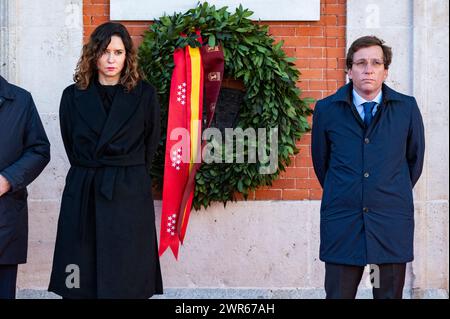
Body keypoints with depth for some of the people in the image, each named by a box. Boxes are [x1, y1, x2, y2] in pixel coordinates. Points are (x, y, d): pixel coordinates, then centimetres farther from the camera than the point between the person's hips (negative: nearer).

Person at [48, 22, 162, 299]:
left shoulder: (145, 95, 2)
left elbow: (151, 144, 8)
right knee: (81, 284, 0)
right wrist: (89, 174, 10)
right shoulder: (74, 96, 6)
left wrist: (127, 176, 9)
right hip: (83, 196, 2)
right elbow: (71, 145, 14)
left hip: (130, 195, -1)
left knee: (126, 283, -3)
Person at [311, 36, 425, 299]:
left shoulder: (407, 108, 2)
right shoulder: (326, 109, 3)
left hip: (392, 221, 0)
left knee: (390, 294, 8)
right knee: (338, 294, 3)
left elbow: (415, 158, 14)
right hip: (341, 222, 0)